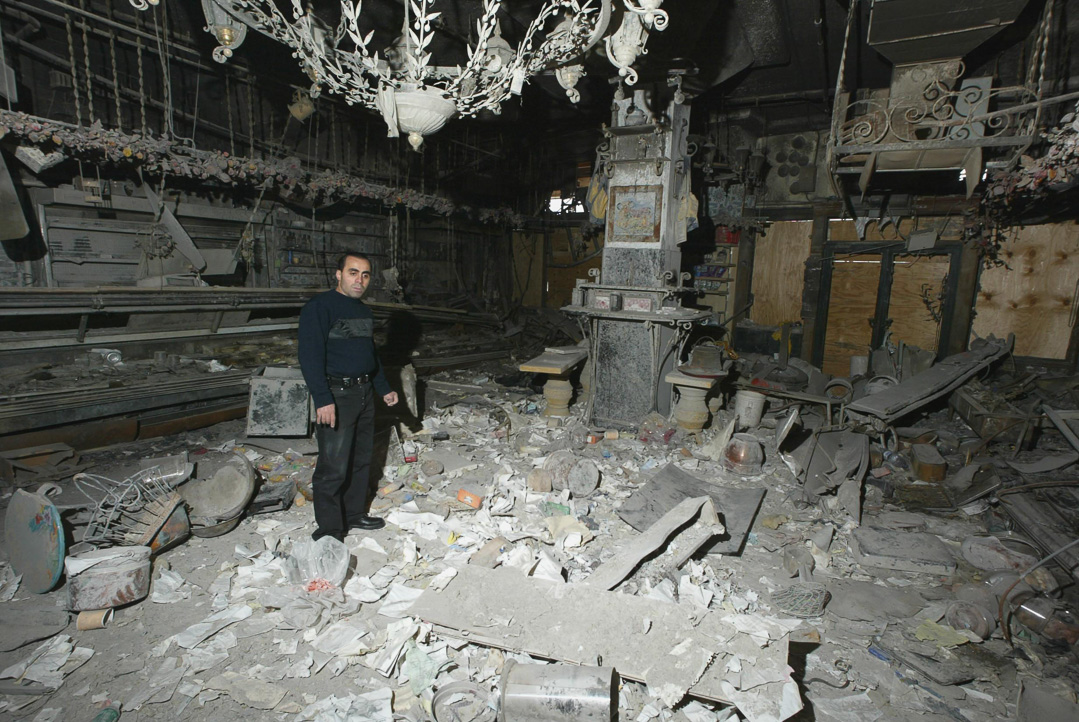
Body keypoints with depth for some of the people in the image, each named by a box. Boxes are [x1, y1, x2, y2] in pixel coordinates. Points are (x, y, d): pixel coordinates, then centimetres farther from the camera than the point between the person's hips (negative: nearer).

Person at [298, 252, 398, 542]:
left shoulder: (365, 312, 16)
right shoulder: (320, 307, -10)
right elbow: (310, 356, -18)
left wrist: (384, 388, 25)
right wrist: (322, 399, -25)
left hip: (365, 394, 8)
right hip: (336, 396, -8)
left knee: (361, 460, 15)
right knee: (334, 466, -6)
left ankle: (354, 513, 30)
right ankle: (329, 529, 7)